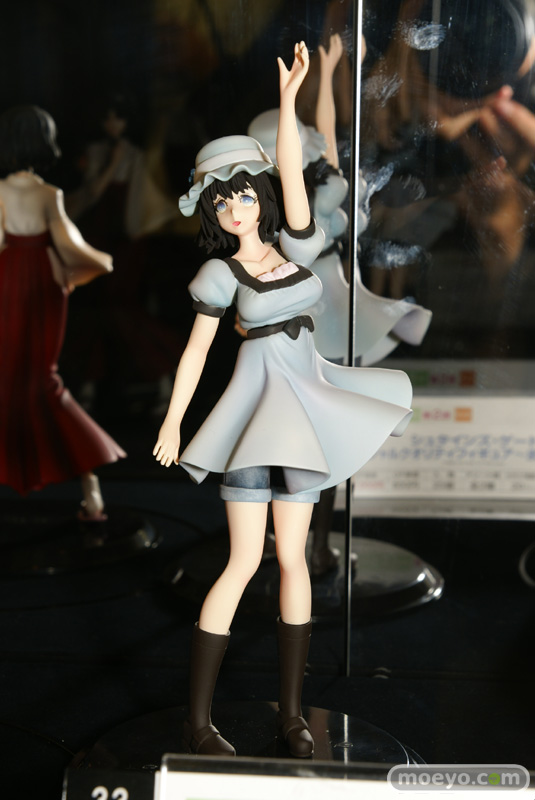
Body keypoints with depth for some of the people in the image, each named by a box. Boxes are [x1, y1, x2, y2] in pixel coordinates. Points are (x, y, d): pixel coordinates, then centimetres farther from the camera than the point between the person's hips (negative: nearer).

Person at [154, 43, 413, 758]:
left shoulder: (294, 247, 7)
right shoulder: (221, 275, -2)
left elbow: (291, 175, -6)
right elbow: (195, 354, 1)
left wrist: (288, 98, -11)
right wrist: (171, 427, 1)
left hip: (307, 407, 5)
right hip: (260, 407, -4)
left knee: (293, 558, 7)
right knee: (246, 561, -7)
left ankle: (291, 711, 15)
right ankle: (198, 722, 1)